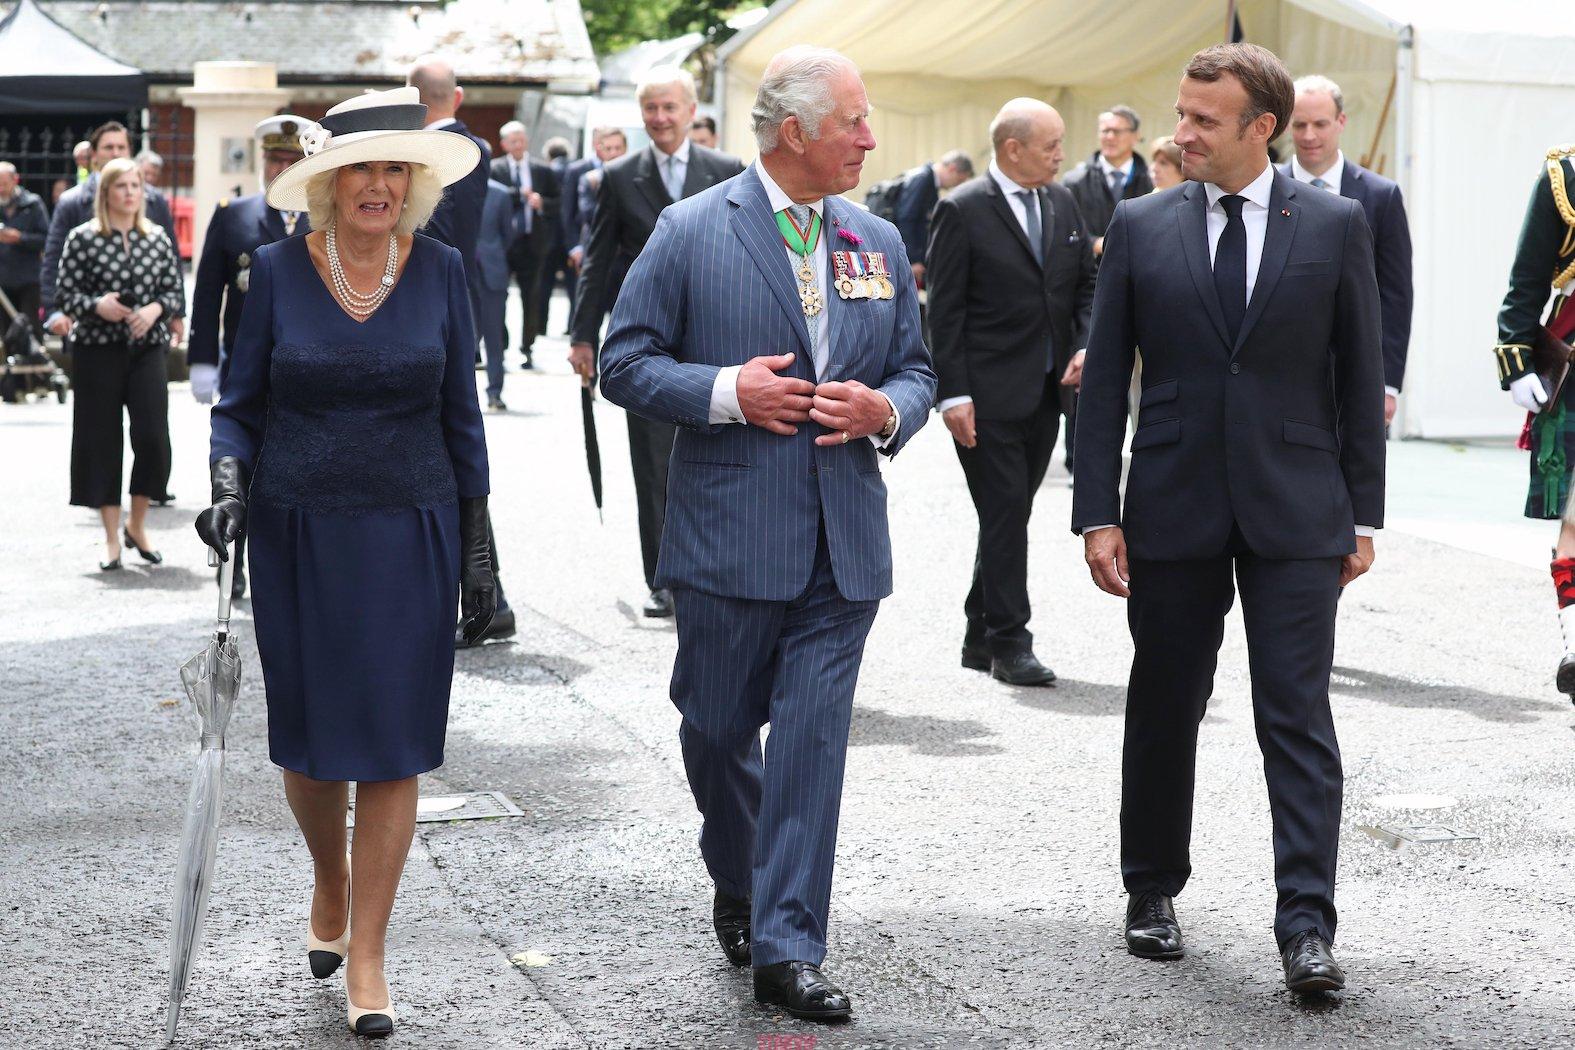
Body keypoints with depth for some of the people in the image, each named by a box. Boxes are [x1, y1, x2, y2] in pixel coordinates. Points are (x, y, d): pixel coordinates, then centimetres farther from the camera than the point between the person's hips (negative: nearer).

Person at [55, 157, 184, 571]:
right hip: (97, 351, -2)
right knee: (102, 441, 2)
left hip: (147, 350, 2)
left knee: (153, 437, -7)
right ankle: (112, 538, 12)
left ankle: (137, 525, 14)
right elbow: (64, 294, -1)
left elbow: (176, 292, 10)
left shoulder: (158, 239, 7)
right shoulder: (82, 239, -1)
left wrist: (155, 308, -9)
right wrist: (97, 305, -17)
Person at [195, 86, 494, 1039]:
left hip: (410, 538, 0)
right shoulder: (279, 270, -2)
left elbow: (461, 417, 6)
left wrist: (477, 549, 5)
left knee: (392, 743, -1)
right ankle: (330, 887, 39)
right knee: (310, 735, 10)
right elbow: (241, 404, 5)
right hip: (299, 538, 0)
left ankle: (366, 951, 9)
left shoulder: (440, 271, 0)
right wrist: (230, 483, -14)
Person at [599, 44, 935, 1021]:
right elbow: (626, 363, -3)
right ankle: (736, 882, 38)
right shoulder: (691, 233, -3)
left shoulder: (880, 242, 11)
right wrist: (727, 391, -16)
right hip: (731, 537, -3)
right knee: (718, 729, 10)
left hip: (844, 545, 3)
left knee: (813, 738, -1)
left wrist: (886, 411, -5)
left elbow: (916, 370, 17)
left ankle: (787, 946, 3)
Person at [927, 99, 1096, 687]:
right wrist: (953, 394, -15)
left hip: (1046, 393, 6)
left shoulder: (1062, 204, 11)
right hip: (988, 396, -6)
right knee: (1004, 515, -6)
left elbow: (1087, 283, 18)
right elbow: (944, 310, -10)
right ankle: (1009, 644, 0)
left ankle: (981, 635, 21)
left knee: (1010, 515, 11)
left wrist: (1087, 346, 0)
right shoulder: (963, 211, -8)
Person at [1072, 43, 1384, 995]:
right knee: (1164, 710, 11)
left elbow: (1360, 376, 4)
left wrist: (1364, 514, 2)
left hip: (1295, 516, -1)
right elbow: (1105, 377, 3)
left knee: (1299, 717, -4)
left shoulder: (1336, 226, 1)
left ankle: (1307, 925, -1)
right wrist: (1098, 514, -2)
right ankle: (1153, 892, 27)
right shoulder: (1141, 227, 3)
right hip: (1173, 512, 2)